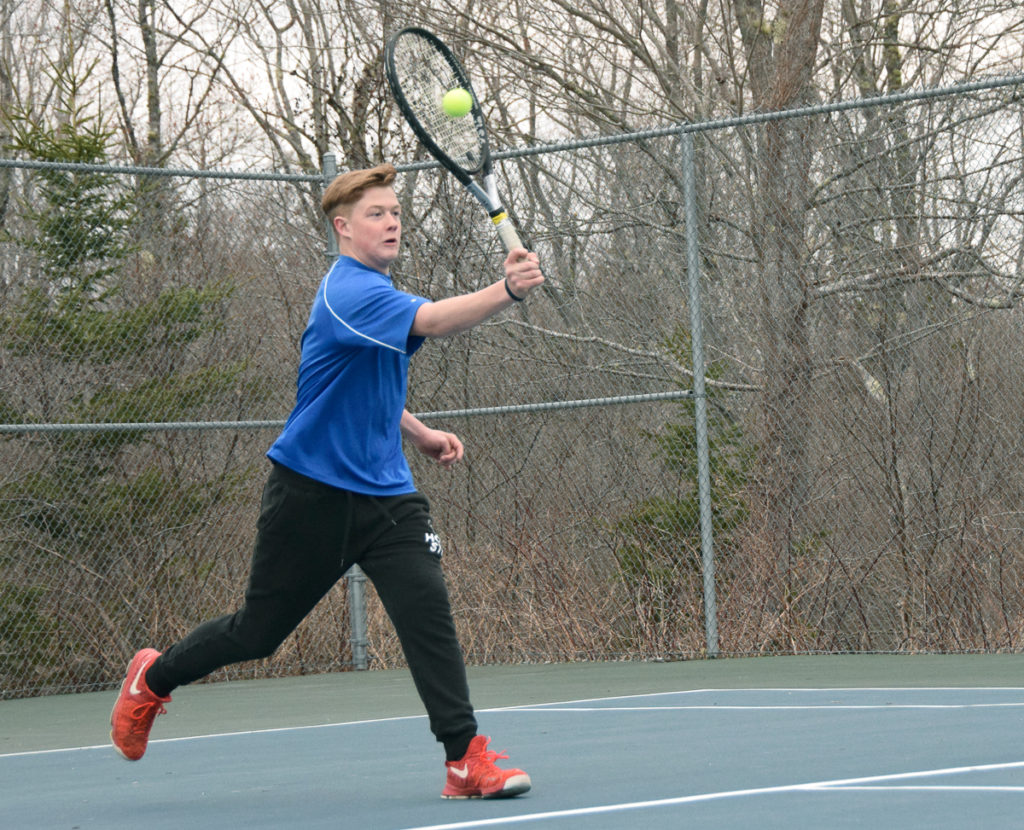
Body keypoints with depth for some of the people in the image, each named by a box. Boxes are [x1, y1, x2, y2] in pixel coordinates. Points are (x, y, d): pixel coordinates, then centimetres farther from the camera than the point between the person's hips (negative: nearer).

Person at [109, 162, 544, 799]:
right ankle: (154, 680, 33)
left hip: (386, 493, 7)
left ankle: (467, 760, -15)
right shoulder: (348, 291, -18)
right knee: (258, 631, 6)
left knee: (428, 608, -14)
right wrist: (505, 291, -50)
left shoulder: (379, 291, 13)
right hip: (313, 490, -7)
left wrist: (420, 433, 15)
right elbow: (433, 321, -36)